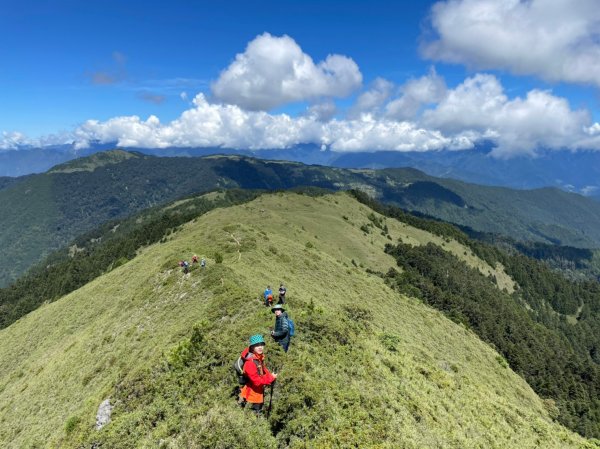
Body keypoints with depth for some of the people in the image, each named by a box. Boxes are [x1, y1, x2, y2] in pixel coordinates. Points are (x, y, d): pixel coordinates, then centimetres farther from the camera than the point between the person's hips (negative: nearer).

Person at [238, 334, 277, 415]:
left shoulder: (260, 357, -7)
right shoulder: (250, 362, -34)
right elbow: (257, 381, -30)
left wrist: (271, 375, -7)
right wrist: (271, 378, -22)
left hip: (259, 392, 8)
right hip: (252, 395, -8)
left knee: (259, 412, 28)